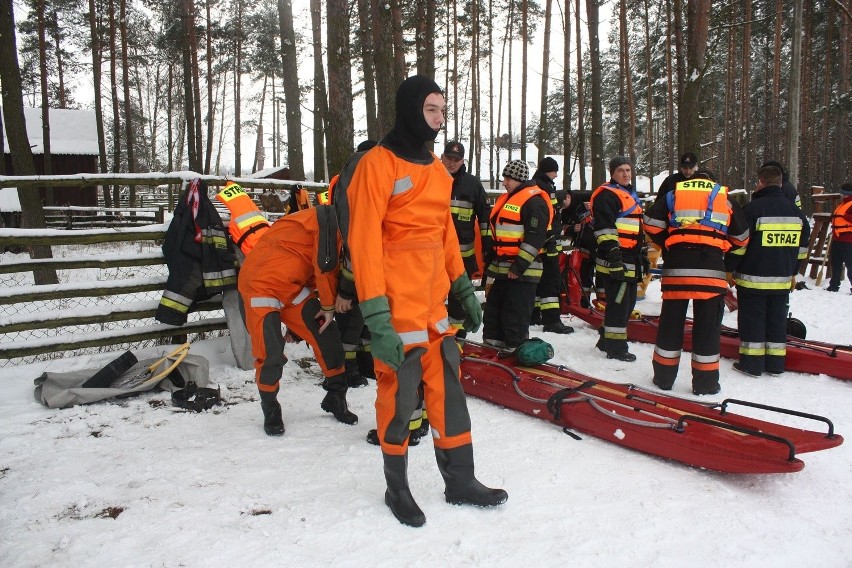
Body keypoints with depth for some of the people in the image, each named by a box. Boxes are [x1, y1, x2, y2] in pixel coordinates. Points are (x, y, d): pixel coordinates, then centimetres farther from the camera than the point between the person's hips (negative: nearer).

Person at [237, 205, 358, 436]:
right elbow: (325, 265, -19)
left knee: (327, 336, 3)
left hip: (292, 287, 9)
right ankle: (270, 411, 13)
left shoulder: (323, 219, 15)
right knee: (270, 355, -11)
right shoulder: (331, 219, -15)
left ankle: (335, 399, 17)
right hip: (261, 285, -9)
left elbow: (313, 273, 15)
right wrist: (328, 306, -6)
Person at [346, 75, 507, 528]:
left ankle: (460, 481, 27)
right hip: (397, 308, -7)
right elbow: (364, 241, -17)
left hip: (434, 303, 7)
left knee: (448, 388, 12)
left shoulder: (436, 168, 13)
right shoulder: (377, 164, -11)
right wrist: (376, 316, -21)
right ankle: (397, 488, 24)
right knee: (399, 396, 4)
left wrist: (463, 287, 20)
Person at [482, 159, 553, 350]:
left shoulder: (535, 201, -12)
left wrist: (519, 266, -22)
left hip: (522, 271, -10)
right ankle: (491, 343, 28)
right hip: (501, 268, 10)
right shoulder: (507, 199, 18)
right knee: (493, 309, 16)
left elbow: (534, 238, -19)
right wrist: (490, 260, 23)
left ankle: (515, 350, 6)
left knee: (516, 313, -4)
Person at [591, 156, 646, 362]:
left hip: (629, 261, 10)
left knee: (627, 302, 16)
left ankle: (606, 339, 27)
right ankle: (615, 347, 1)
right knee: (619, 302, -8)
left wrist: (640, 256, 29)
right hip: (615, 260, -10)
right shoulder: (607, 195, -10)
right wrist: (613, 254, -25)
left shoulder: (630, 194, 23)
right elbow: (604, 228, -19)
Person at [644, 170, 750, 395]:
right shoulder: (725, 198, 17)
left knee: (671, 321, 8)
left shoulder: (674, 194, 16)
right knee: (708, 326, 5)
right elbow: (741, 237, 17)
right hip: (711, 267, -1)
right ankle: (705, 382, 10)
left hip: (677, 266, 1)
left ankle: (664, 376, 16)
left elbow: (651, 222, 3)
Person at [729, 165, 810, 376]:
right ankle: (775, 364, 19)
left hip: (753, 278, -5)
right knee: (777, 319, 13)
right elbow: (802, 247, 13)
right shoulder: (795, 210, 7)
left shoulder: (753, 208, -13)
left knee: (752, 319, 2)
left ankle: (751, 364, 6)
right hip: (782, 279, 6)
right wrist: (792, 272, 23)